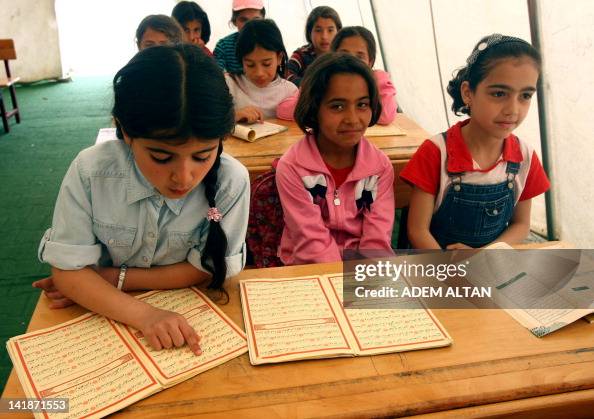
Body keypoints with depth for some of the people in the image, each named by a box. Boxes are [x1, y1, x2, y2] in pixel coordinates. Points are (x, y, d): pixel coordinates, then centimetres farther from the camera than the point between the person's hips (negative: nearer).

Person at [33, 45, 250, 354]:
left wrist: (113, 278, -15)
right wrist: (143, 315, -29)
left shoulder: (232, 181, -22)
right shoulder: (90, 171, -19)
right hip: (107, 315, 2)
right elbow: (68, 270, -14)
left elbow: (206, 269, -12)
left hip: (188, 314, -1)